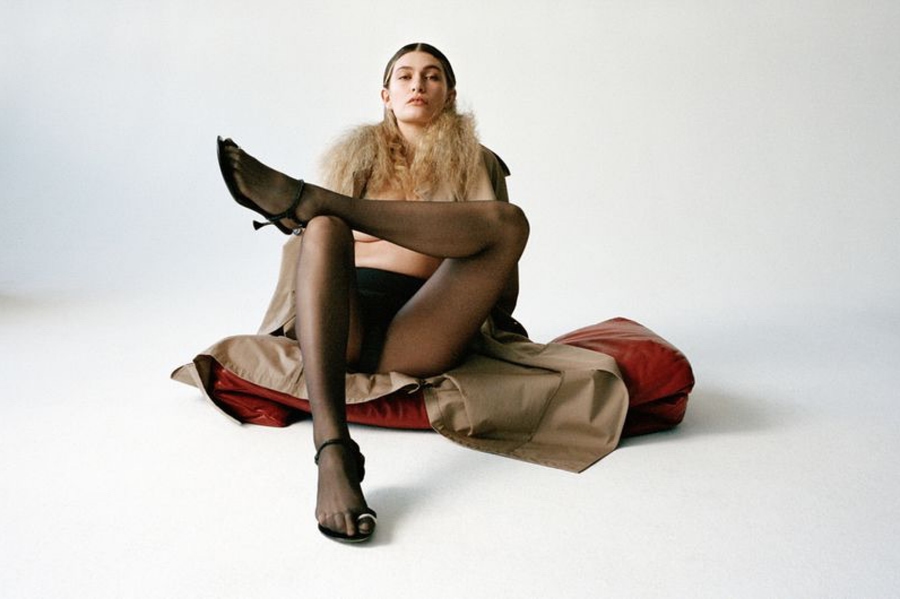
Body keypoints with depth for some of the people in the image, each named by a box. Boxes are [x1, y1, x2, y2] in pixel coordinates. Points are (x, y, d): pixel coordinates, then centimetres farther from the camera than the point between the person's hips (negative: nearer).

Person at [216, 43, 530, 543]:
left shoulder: (476, 163, 21)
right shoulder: (360, 153, 26)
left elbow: (506, 299, 16)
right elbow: (314, 239, 24)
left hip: (415, 336, -1)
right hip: (343, 323, 2)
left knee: (509, 221, -21)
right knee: (324, 228, -30)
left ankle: (301, 198, -24)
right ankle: (332, 449, -48)